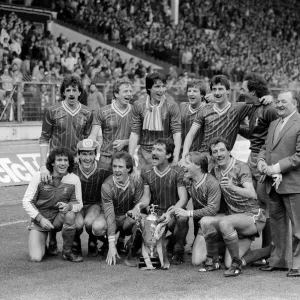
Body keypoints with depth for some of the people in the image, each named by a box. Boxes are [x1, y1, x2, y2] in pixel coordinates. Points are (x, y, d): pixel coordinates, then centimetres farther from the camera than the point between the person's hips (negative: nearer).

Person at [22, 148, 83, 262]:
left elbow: (79, 203, -1)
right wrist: (40, 219, -21)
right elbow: (26, 201, -9)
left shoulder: (74, 179, -8)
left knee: (70, 215, -35)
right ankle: (39, 245, 22)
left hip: (59, 218, 1)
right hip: (39, 219, -1)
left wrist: (69, 206, -26)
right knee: (36, 258, -18)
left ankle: (67, 252, -12)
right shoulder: (39, 176, -12)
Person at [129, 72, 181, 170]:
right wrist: (130, 157, -4)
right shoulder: (139, 106, 2)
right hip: (144, 154, 2)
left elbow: (177, 133, -9)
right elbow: (134, 133, 2)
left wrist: (175, 158, -19)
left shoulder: (171, 107, -5)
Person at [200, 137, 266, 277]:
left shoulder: (241, 167, -14)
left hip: (253, 216, -6)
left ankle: (236, 263, -15)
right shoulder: (215, 170, 6)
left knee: (224, 222, -34)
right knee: (206, 221, -18)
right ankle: (212, 260, 2)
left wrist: (232, 187, -45)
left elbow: (252, 195, -30)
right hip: (235, 216, 6)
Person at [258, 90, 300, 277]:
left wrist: (276, 168, -18)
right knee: (276, 222, 15)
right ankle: (278, 260, 25)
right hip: (274, 183, 9)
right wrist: (261, 161, 0)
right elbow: (265, 148, 22)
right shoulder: (274, 124, 18)